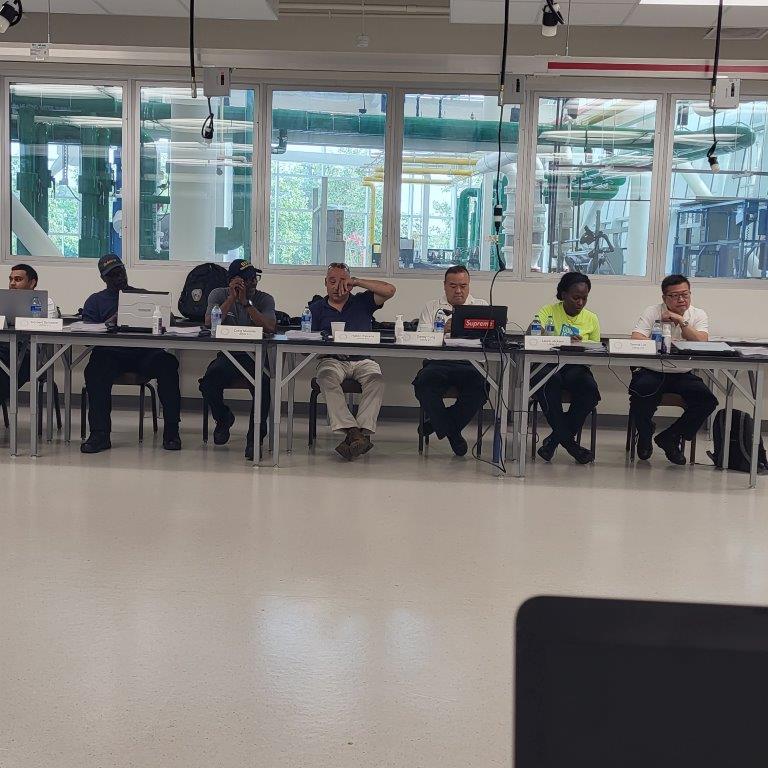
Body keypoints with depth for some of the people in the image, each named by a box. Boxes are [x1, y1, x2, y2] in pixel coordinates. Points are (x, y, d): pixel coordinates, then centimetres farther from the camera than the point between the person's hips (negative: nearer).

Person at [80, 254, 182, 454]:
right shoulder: (95, 300, 22)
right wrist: (110, 322, -11)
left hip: (144, 353, 0)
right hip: (111, 353, 0)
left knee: (168, 363, -32)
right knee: (96, 369, -35)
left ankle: (171, 432, -26)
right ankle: (100, 434, -31)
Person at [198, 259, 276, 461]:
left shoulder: (265, 299, 3)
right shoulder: (219, 294, 5)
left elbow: (270, 327, -15)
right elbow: (209, 323, -11)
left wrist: (246, 303, -16)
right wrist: (231, 298, -15)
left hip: (256, 356, -1)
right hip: (227, 355, 1)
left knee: (263, 383, -33)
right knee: (208, 382, -28)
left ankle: (254, 438, -17)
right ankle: (223, 418, 8)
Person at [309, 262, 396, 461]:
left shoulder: (361, 302, 16)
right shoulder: (316, 308, 16)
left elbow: (389, 290, 2)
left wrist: (357, 281, 1)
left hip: (362, 360, 1)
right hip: (332, 360, 0)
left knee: (376, 379, -32)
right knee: (326, 378, -35)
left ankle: (364, 431, -40)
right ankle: (352, 432, -42)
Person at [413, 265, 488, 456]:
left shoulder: (481, 306, 20)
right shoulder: (432, 307, 19)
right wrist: (443, 330, -15)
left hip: (471, 363, 0)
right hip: (438, 362, 0)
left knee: (480, 385, -33)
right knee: (424, 382, -33)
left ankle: (439, 423, -11)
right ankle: (452, 433, -16)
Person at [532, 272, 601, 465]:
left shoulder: (591, 319, 12)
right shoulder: (548, 312, 1)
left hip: (575, 368, 3)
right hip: (547, 364, -3)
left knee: (590, 390, -30)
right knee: (550, 380, -38)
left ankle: (554, 440, -12)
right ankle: (569, 442, -25)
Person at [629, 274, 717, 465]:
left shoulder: (698, 315, 5)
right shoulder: (652, 312, -1)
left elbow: (702, 343, -12)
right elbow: (636, 340, -14)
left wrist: (681, 321, -18)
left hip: (683, 375, 2)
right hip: (652, 372, -2)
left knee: (708, 400, -22)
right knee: (641, 391, -33)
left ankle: (669, 438, 1)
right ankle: (645, 434, 2)